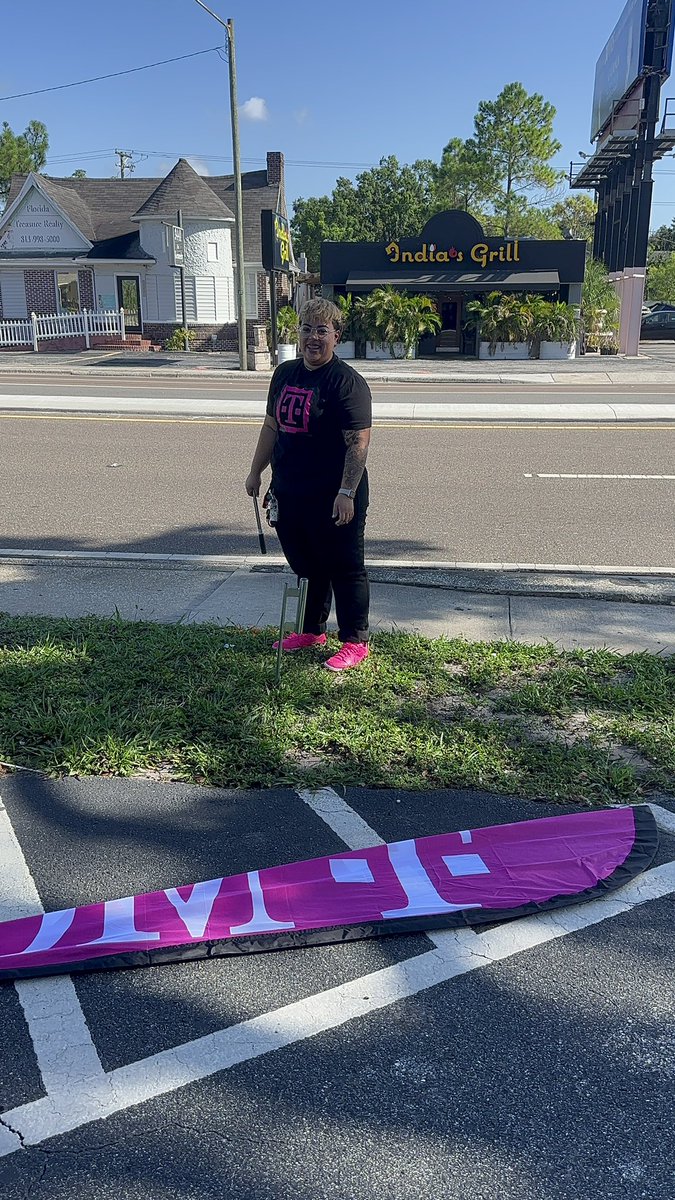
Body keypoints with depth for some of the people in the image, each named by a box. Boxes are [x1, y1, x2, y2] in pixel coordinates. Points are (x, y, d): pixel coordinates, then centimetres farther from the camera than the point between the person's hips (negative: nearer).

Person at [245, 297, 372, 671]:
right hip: (289, 493, 8)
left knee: (344, 569, 2)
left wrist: (346, 493, -23)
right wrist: (256, 471, 19)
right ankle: (312, 630, 34)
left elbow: (359, 442, -18)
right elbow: (272, 426, 20)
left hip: (333, 499, -7)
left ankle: (355, 641, 13)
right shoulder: (285, 374, 11)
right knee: (304, 566, 18)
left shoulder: (347, 382, -12)